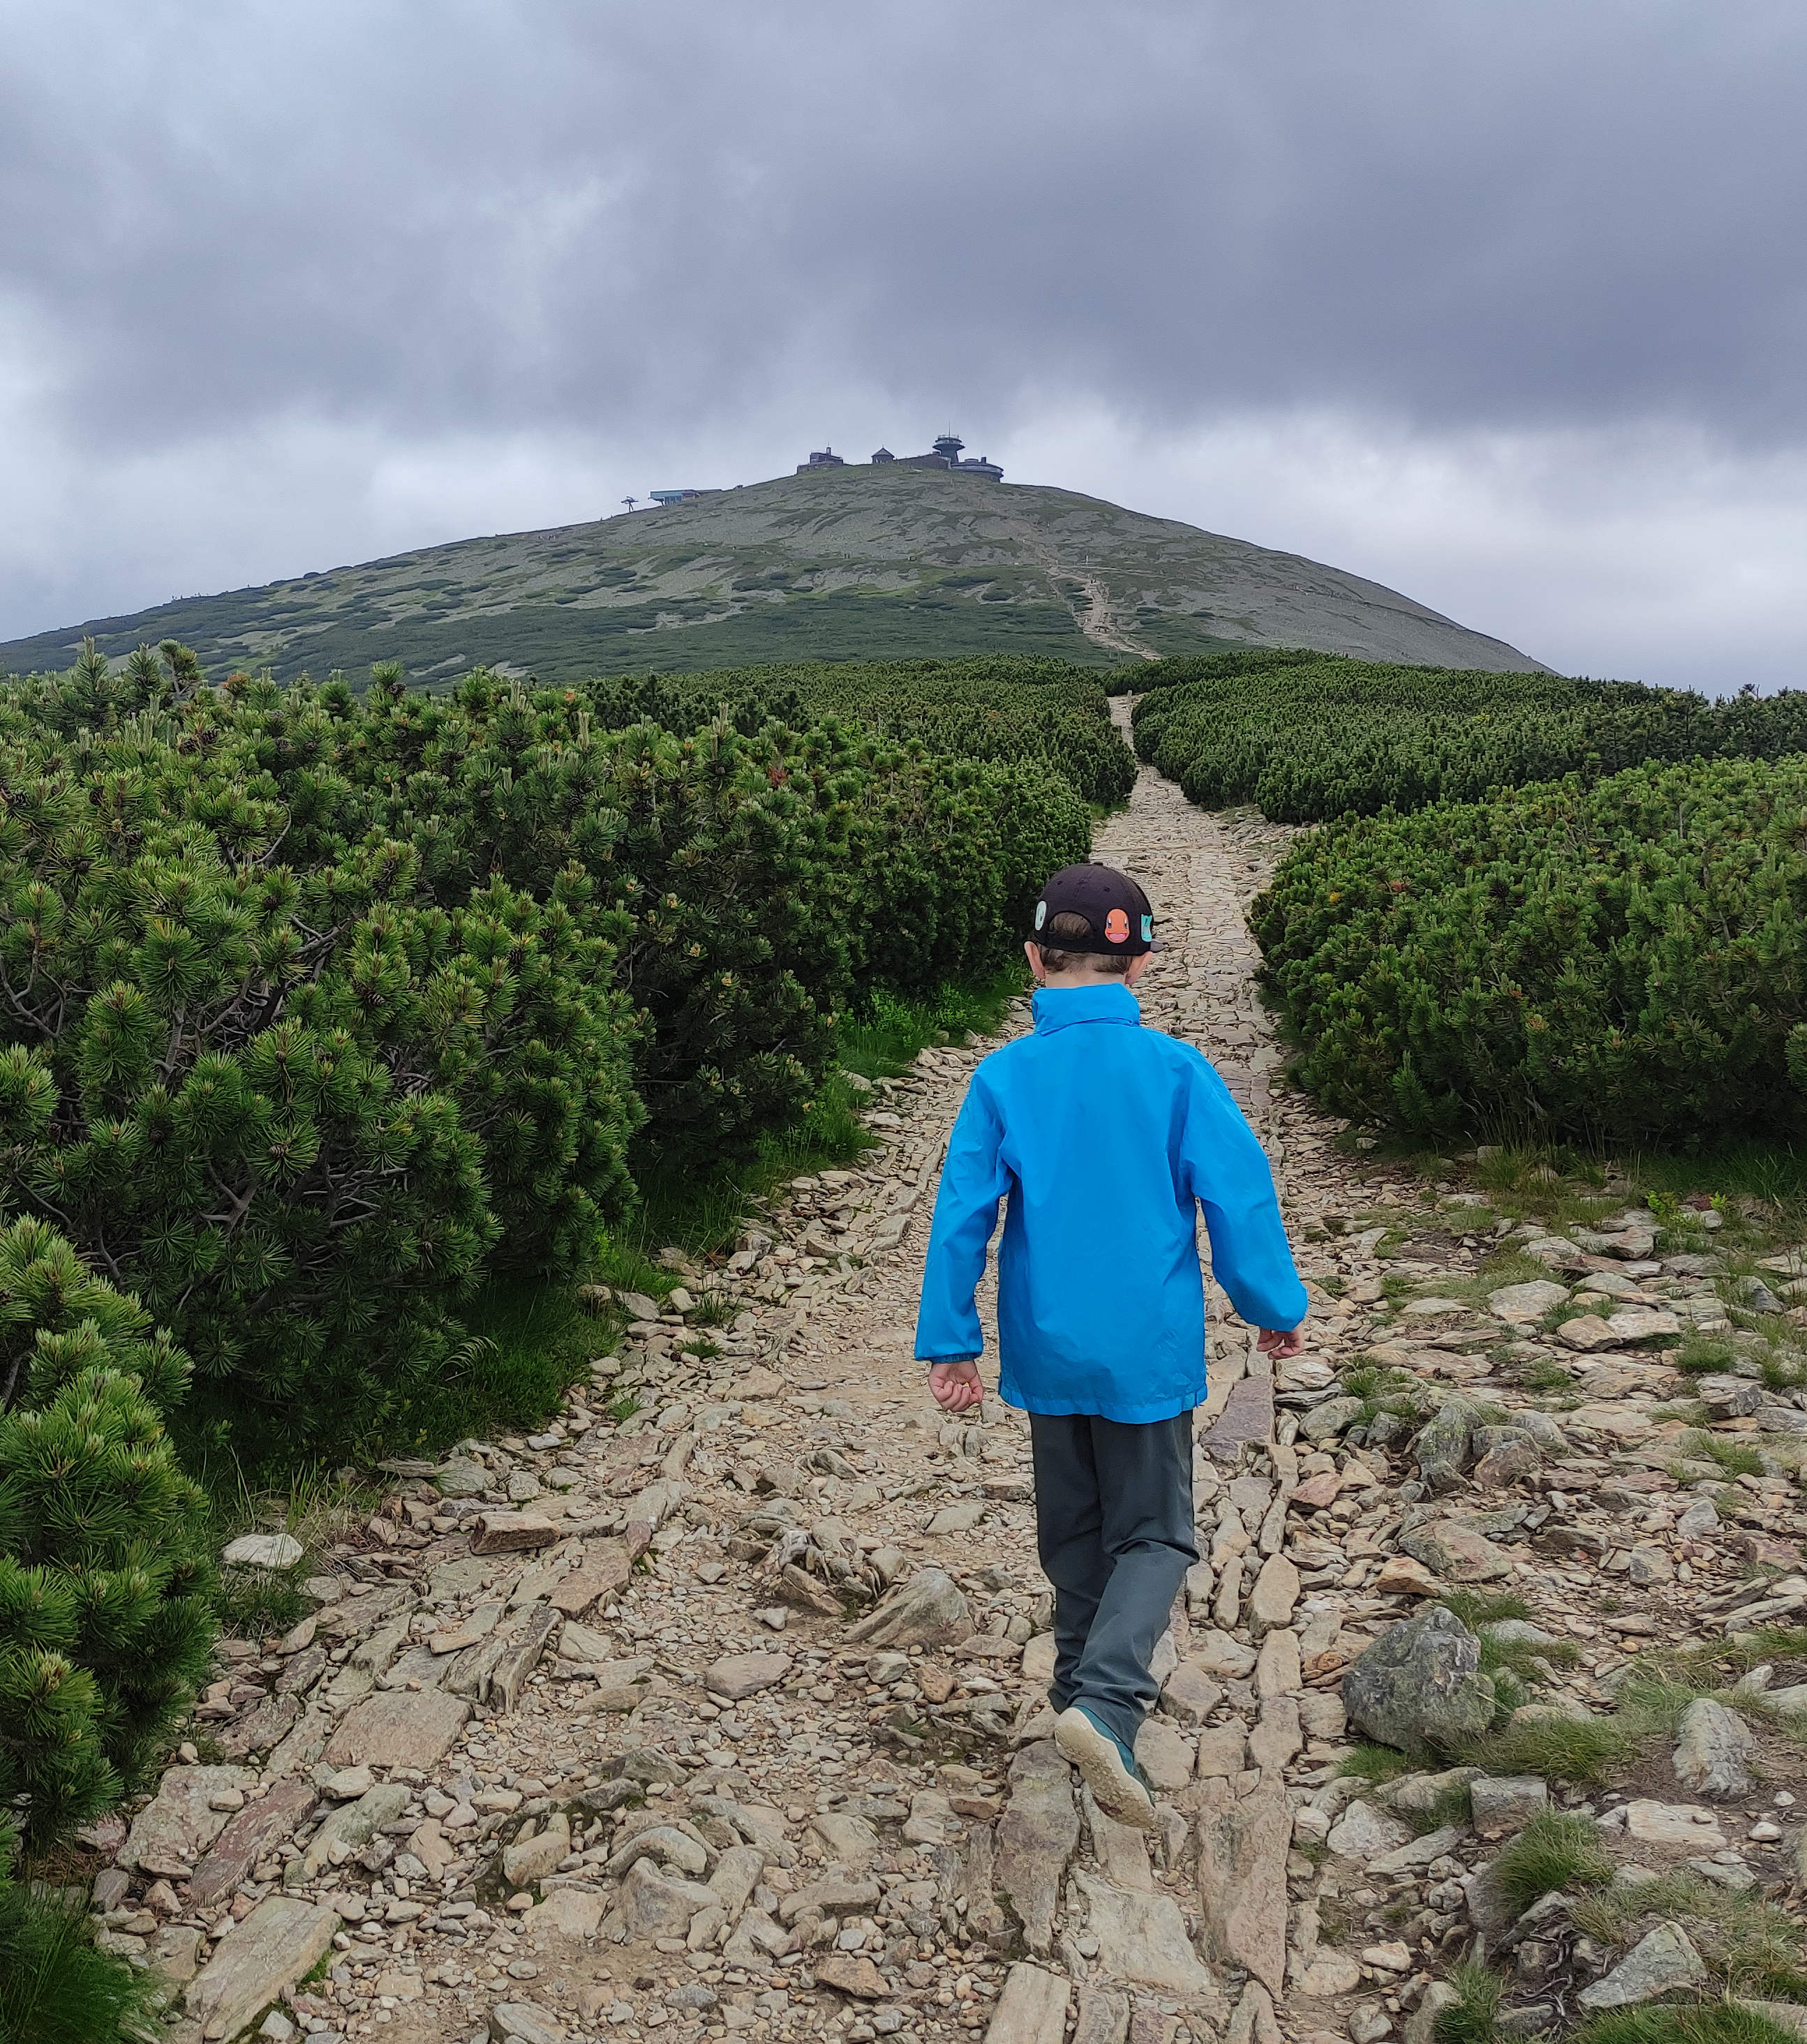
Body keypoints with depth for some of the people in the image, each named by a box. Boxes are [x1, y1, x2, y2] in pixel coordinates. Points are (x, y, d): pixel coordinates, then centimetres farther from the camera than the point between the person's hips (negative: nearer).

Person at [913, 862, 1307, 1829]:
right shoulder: (1174, 1069, -11)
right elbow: (1239, 1195, -9)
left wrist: (950, 1343, 1)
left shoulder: (1003, 1078, -8)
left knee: (1073, 1531, 21)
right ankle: (1106, 1702, -10)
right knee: (1151, 1533, 10)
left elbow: (960, 1217, -7)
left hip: (1047, 1349, 2)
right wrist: (1276, 1308, 4)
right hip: (1147, 1349, -2)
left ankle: (1086, 1689, 35)